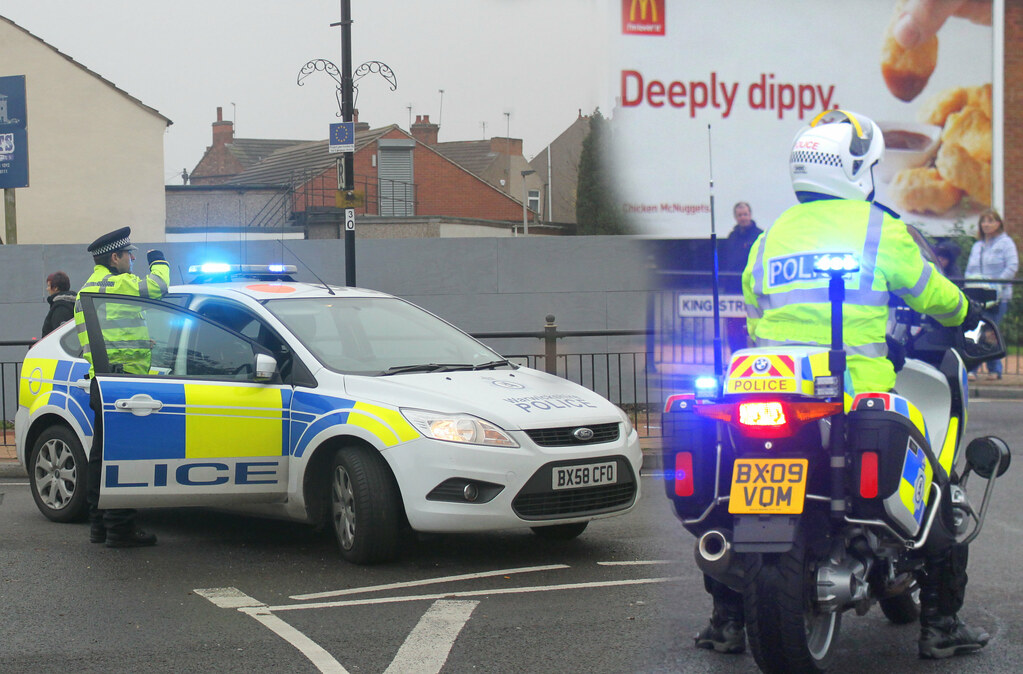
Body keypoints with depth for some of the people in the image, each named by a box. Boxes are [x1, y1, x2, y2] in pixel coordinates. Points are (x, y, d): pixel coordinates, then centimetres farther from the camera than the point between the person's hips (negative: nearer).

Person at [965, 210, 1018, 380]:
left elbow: (1012, 267, -7)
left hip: (998, 295, -5)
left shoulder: (1005, 243, 4)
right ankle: (971, 368, -9)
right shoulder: (977, 246, 22)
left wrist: (997, 284, -17)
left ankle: (995, 370, 3)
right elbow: (970, 270, 24)